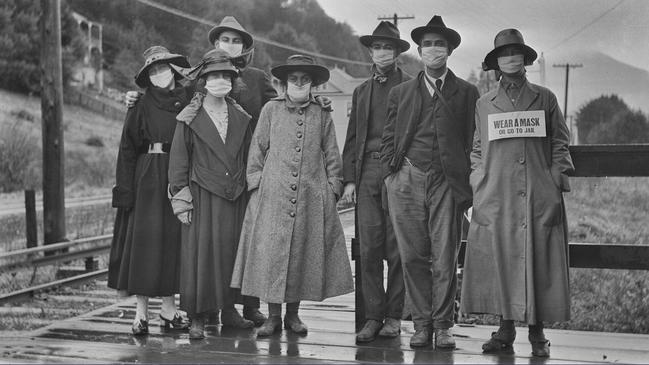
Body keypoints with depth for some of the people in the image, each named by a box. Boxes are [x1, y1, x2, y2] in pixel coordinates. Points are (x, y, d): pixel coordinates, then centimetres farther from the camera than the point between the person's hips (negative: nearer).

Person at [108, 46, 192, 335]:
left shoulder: (189, 101, 8)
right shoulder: (141, 107, 2)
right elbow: (128, 149, -1)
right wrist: (124, 189, -9)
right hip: (148, 179, -2)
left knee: (174, 240, 4)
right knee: (145, 239, -5)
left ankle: (168, 309, 13)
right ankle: (141, 312, 0)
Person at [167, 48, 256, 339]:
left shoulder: (241, 118, 10)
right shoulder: (190, 118, -1)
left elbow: (249, 159, 14)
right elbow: (179, 160, -1)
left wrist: (250, 192, 9)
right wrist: (180, 199, -6)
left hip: (236, 197, 4)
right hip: (202, 196, -3)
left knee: (232, 250, 7)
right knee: (201, 251, -3)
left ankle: (229, 309, 20)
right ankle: (197, 317, 3)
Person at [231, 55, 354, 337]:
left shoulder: (321, 114, 9)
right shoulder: (271, 110, 6)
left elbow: (331, 155, 12)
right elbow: (257, 149, 9)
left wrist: (333, 187, 5)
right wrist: (256, 181, 2)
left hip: (312, 195, 1)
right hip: (273, 194, -1)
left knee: (304, 253, 3)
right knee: (271, 250, -4)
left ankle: (293, 314, 16)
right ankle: (273, 316, 7)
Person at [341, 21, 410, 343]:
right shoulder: (361, 91, 19)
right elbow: (352, 138, 17)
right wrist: (349, 178, 8)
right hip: (367, 173, 4)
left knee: (396, 249, 0)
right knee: (369, 249, 1)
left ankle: (394, 315, 9)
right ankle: (373, 316, 6)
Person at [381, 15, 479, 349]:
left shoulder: (467, 93, 10)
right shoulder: (400, 93, 15)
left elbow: (472, 142, 6)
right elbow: (388, 139, 16)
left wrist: (465, 182, -2)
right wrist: (393, 171, 3)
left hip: (447, 183, -2)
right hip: (407, 181, 2)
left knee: (445, 258, -3)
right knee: (413, 256, 2)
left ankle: (442, 325, 7)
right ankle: (421, 324, 10)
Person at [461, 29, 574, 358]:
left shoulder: (545, 99, 10)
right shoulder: (484, 104, 13)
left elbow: (560, 144, 11)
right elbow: (477, 151, 16)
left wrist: (556, 181, 0)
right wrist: (479, 188, 5)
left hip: (540, 197, -1)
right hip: (497, 198, 1)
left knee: (538, 261, -1)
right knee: (500, 260, -1)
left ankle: (537, 334, 8)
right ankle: (505, 330, 9)